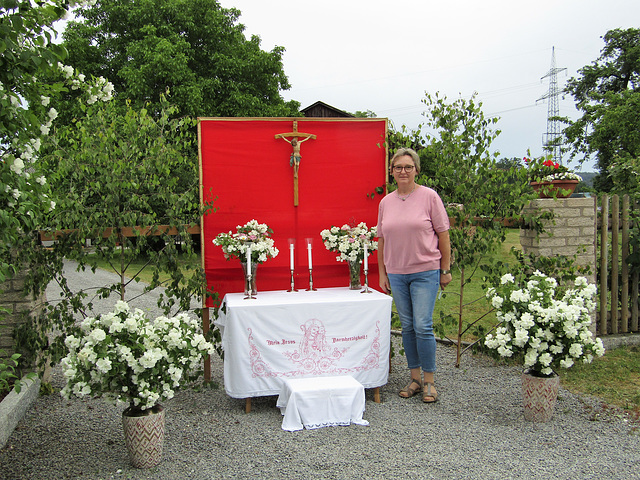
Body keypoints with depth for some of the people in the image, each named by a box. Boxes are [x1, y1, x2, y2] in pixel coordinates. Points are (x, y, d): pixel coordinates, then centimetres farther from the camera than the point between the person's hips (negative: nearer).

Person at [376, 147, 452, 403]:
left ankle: (429, 381, 8)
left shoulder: (429, 196, -3)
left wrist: (445, 269, -3)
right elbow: (381, 240, 13)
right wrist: (382, 273, 10)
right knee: (407, 327, 10)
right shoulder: (386, 202, 8)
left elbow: (443, 234, -2)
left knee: (423, 326, -6)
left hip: (425, 272, -4)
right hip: (396, 274, 4)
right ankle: (415, 378, 21)